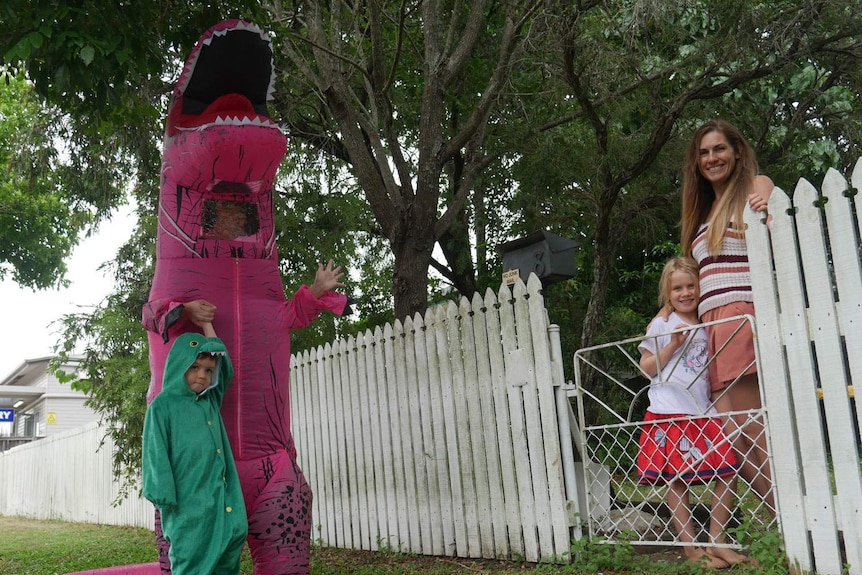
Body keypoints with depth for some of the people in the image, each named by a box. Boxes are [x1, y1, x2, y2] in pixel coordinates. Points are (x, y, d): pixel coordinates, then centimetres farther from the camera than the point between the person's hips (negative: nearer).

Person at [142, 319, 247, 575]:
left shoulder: (210, 401, 16)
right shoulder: (163, 405, -1)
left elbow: (225, 367, 24)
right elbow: (157, 455, -5)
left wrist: (206, 323, 25)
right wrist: (166, 498, -12)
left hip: (221, 502, 6)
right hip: (188, 505, -6)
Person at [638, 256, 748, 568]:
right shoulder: (663, 325, 1)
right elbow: (646, 368, -2)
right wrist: (673, 345, -12)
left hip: (703, 413, 5)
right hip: (670, 414, -5)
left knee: (729, 472, -1)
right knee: (675, 479, -3)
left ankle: (716, 541, 10)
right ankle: (691, 546, 6)